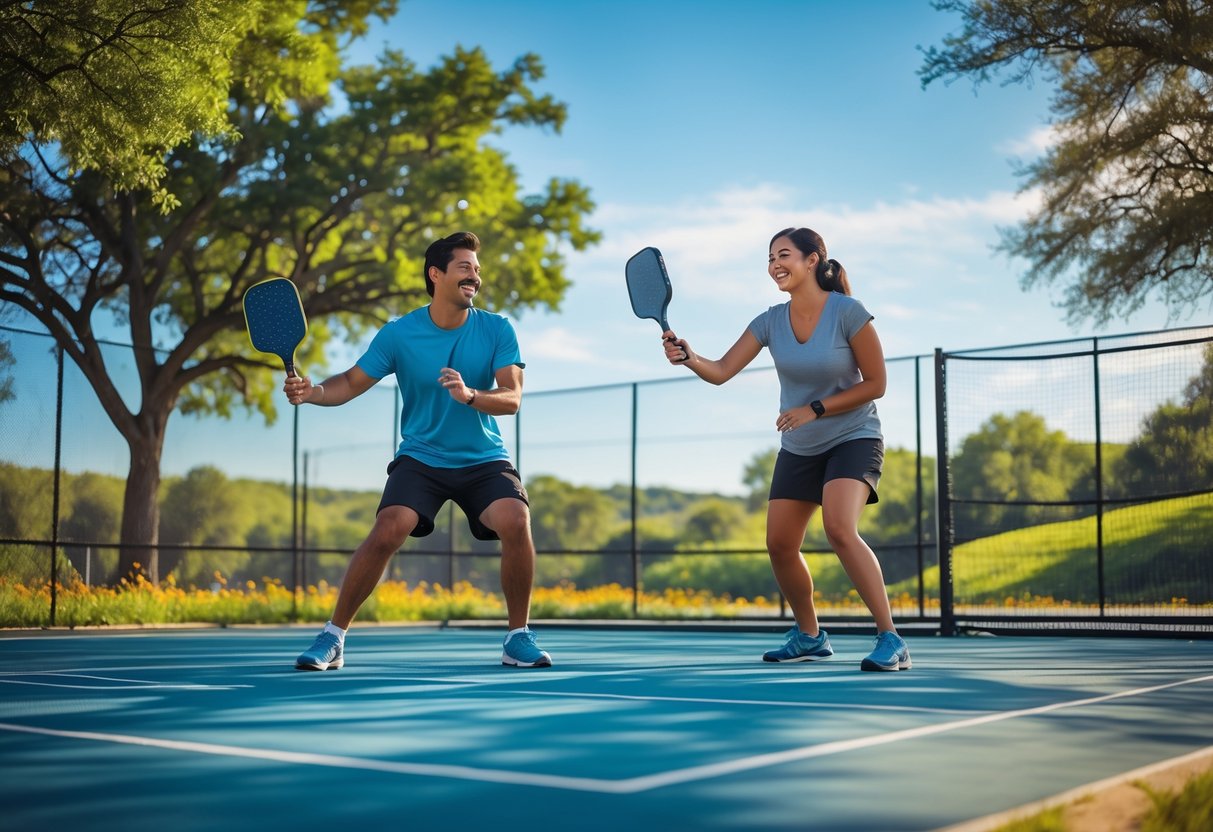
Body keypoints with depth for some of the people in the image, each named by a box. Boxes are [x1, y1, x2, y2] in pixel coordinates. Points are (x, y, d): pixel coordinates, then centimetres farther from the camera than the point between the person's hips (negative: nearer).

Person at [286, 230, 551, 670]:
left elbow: (512, 398, -12)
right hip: (420, 458, -1)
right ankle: (333, 637, -6)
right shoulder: (398, 334, -5)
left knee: (516, 521, -25)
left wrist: (470, 395, -32)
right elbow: (351, 383, 0)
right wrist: (312, 392, -20)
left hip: (484, 460, 1)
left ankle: (518, 637, -5)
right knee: (387, 532, -23)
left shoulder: (497, 330, -4)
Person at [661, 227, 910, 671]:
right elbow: (721, 371, -10)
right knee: (780, 545, 4)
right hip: (798, 449, 6)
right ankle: (809, 636, 27)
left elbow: (875, 383, -14)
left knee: (839, 530, -28)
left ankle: (890, 640, -21)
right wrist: (688, 358, -31)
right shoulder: (770, 322, -4)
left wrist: (814, 410, -20)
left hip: (852, 439, -6)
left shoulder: (848, 313, -17)